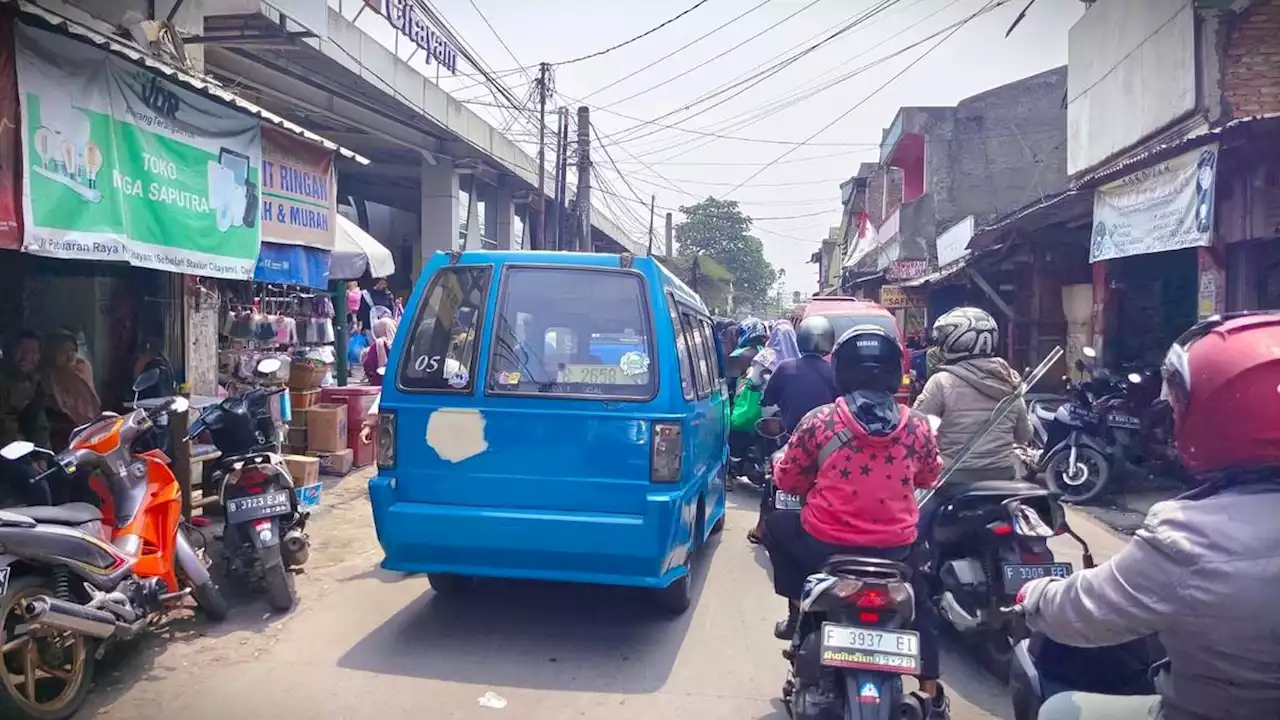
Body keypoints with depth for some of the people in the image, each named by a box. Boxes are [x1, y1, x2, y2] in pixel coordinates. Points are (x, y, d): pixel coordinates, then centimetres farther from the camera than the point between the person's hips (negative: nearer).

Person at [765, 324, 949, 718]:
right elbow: (929, 478, 16)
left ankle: (797, 611, 28)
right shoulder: (917, 427, -3)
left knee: (777, 525, 28)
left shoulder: (818, 421, -10)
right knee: (921, 601, 32)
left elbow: (786, 480, 2)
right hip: (895, 549, 2)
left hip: (824, 547, -2)